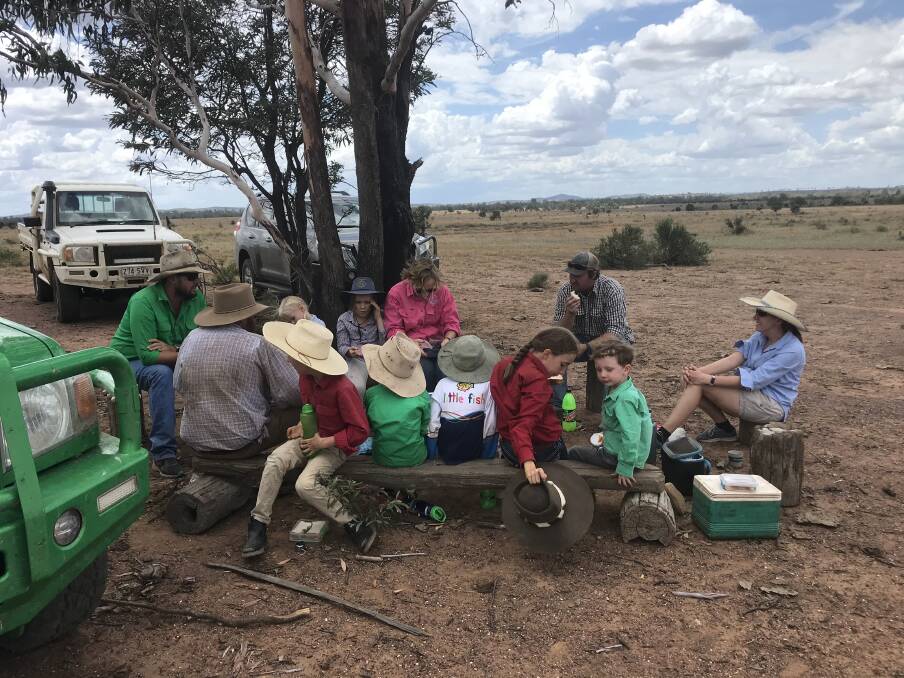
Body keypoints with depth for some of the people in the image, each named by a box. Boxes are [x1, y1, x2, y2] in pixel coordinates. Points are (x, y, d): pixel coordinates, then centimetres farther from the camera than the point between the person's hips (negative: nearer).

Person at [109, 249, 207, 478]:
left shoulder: (196, 298, -9)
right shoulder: (143, 302, -26)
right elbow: (147, 354, -31)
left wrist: (172, 350, -28)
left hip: (172, 359, 5)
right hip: (130, 360, -5)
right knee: (162, 373, -37)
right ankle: (163, 454, -31)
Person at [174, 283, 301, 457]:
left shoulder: (191, 338, 0)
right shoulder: (257, 345, -14)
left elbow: (178, 385, 12)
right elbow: (294, 393, -12)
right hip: (242, 443, -6)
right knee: (296, 412, 9)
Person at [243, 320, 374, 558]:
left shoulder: (342, 389, -29)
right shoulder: (305, 378, -6)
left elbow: (360, 431, -21)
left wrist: (324, 442, -21)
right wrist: (302, 426, 1)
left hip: (335, 446, -7)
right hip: (311, 437, 7)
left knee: (305, 484, -28)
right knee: (275, 460, -20)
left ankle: (354, 525, -14)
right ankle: (258, 523, -11)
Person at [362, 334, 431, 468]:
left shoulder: (371, 394, -12)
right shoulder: (422, 396, -14)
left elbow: (369, 426, 4)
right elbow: (424, 429, -1)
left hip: (383, 459, 1)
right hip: (415, 458, -1)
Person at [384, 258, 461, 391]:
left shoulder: (442, 291, 5)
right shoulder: (396, 293, -2)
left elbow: (451, 322, 7)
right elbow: (393, 329, -3)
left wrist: (448, 339, -14)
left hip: (438, 344, 2)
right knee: (425, 369, -30)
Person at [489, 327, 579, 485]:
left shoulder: (505, 365, 0)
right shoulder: (537, 380, -26)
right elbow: (524, 424, -36)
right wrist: (528, 462, -46)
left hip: (507, 444, 8)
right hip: (540, 450, -8)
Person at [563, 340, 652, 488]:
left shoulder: (624, 399, -30)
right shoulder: (616, 390, 2)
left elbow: (631, 435, -32)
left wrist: (625, 469, -28)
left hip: (616, 457, -9)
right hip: (616, 446, 9)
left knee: (572, 453, 6)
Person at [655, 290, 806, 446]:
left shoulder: (792, 350, -19)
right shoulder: (760, 337, 5)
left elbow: (754, 380, -25)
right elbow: (733, 359, -7)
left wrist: (708, 379, -29)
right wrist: (700, 371, -24)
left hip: (773, 405, -8)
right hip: (754, 393, 8)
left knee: (700, 385, -23)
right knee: (694, 381, -11)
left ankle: (662, 435, -22)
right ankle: (723, 428, 2)